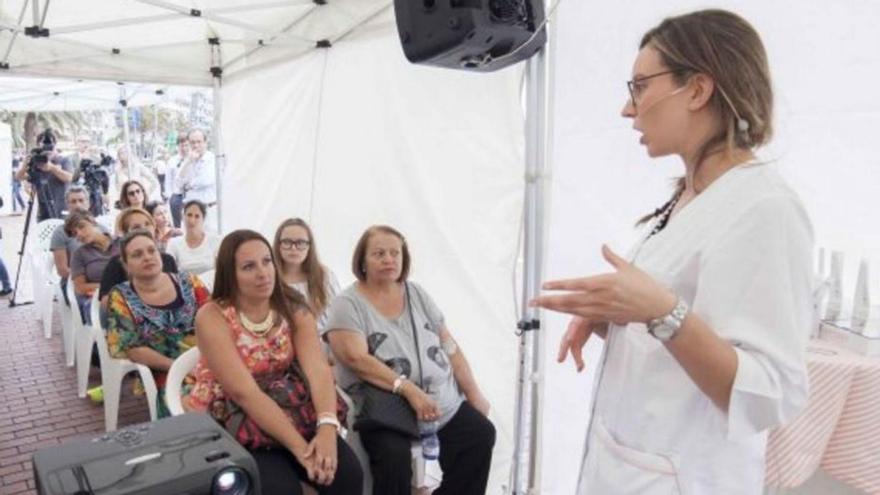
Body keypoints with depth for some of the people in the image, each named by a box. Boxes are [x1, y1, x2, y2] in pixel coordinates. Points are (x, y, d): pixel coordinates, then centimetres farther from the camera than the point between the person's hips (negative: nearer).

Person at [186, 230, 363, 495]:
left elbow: (318, 369, -19)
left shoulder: (292, 307, -6)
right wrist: (300, 446, -35)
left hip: (282, 411, 4)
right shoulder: (213, 318, -18)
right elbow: (245, 393, -27)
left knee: (346, 471, -17)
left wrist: (327, 426, -38)